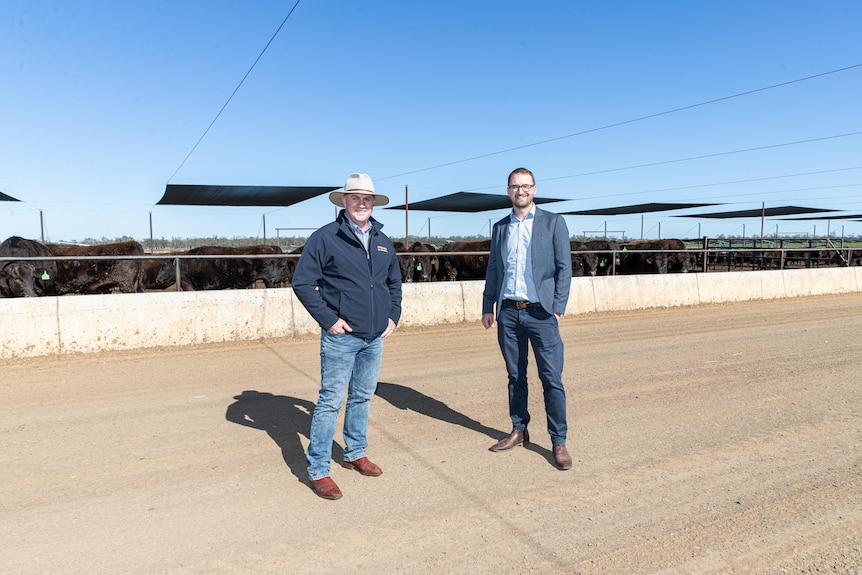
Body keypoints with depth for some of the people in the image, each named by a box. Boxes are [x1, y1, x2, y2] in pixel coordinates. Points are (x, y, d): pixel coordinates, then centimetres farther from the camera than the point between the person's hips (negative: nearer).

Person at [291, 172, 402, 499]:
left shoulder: (383, 242, 10)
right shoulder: (325, 238, -8)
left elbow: (394, 282, 21)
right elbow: (302, 282, -10)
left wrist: (394, 316, 9)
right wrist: (328, 319, -13)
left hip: (375, 337, 6)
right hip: (341, 336, -6)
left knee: (362, 398, 17)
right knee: (330, 401, -3)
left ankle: (355, 454, 33)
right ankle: (318, 470, 8)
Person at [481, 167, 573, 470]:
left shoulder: (553, 222, 2)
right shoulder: (500, 227, 13)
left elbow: (564, 267, -1)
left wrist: (558, 307, -9)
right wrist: (487, 306, 9)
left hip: (540, 312, -3)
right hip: (508, 312, 4)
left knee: (551, 378, -2)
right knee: (515, 376, 12)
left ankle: (559, 442, 8)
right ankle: (519, 431, 26)